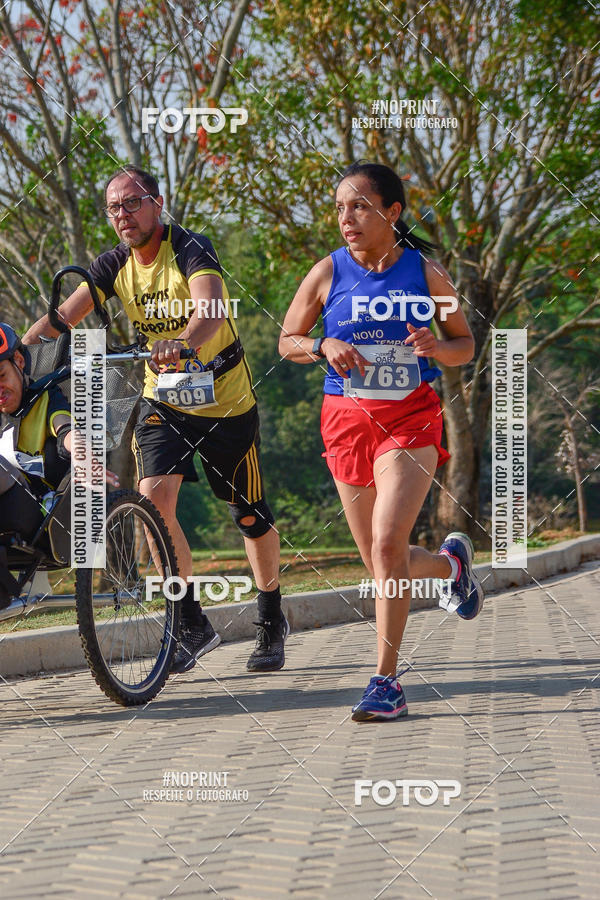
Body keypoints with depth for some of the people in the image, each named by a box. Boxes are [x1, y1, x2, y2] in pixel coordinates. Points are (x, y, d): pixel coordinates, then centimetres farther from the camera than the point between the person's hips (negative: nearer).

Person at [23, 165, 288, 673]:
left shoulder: (191, 249, -20)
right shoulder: (114, 265, -2)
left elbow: (212, 310, -39)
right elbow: (66, 314, -11)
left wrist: (182, 343, -59)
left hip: (225, 399, -4)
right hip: (163, 397, 4)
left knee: (251, 516, 6)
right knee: (154, 497, -17)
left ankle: (272, 621, 29)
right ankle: (193, 625, -5)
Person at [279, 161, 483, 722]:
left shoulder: (425, 273, -2)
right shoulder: (328, 272, 0)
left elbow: (465, 345, 9)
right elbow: (287, 340, 9)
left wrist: (436, 347, -14)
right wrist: (324, 346, -12)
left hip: (410, 419, -3)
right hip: (347, 419, 3)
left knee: (388, 544, -19)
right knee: (380, 561, 9)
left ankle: (387, 681, -11)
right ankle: (451, 561, 43)